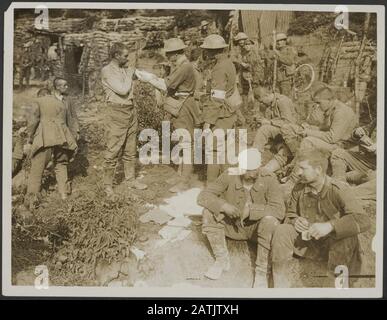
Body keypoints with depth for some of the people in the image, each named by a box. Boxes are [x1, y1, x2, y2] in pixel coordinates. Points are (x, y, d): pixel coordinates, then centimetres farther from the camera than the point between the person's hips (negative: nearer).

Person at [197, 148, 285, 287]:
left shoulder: (269, 180, -21)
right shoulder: (230, 176, -16)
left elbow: (279, 210, -31)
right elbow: (203, 196, -18)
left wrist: (251, 209, -38)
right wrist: (223, 205, -35)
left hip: (257, 228, -2)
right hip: (234, 226, 2)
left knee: (270, 220, -35)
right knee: (209, 212, -21)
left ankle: (262, 272, -18)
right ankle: (222, 259, -6)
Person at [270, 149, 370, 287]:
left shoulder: (338, 190, -17)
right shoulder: (299, 188, -4)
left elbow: (363, 220, -28)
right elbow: (290, 214, 11)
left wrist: (330, 225, -41)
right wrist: (295, 221, -16)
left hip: (333, 242, -4)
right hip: (307, 241, 4)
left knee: (347, 238, -36)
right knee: (282, 231, -21)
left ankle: (334, 285, -20)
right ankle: (281, 285, -15)